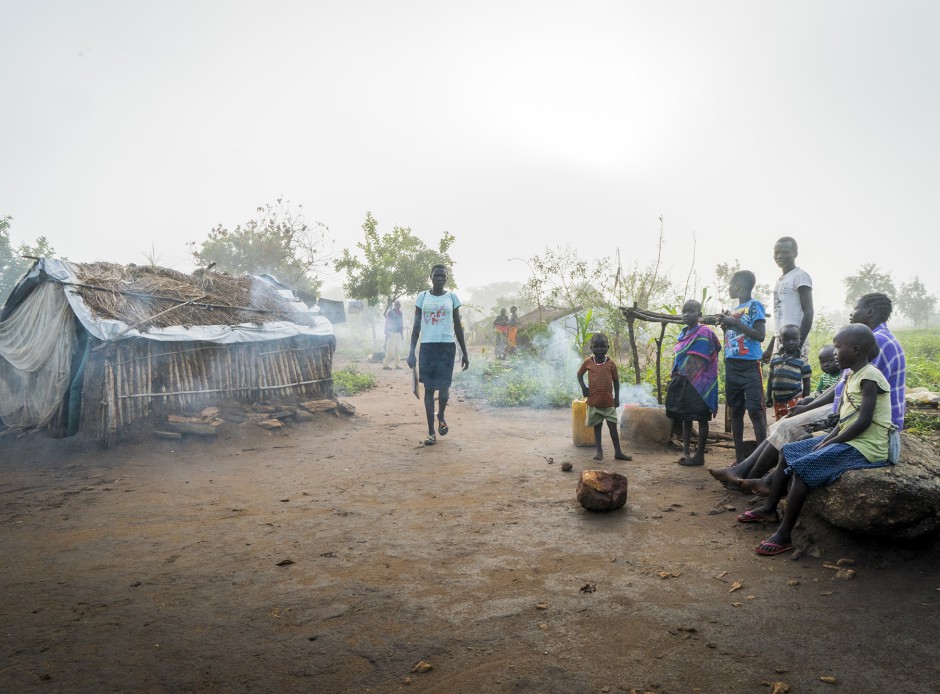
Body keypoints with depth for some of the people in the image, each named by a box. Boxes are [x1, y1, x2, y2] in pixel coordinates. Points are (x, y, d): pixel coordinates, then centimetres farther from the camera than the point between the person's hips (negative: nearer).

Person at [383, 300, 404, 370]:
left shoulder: (400, 313, 15)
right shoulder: (390, 312, -5)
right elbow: (386, 322, -6)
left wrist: (402, 333, 18)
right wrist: (386, 333, -11)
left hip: (398, 333, 7)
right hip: (391, 332, -7)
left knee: (398, 349, 6)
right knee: (390, 349, -11)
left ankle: (397, 364, 11)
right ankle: (385, 364, -9)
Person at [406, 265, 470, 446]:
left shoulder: (452, 297, 5)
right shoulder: (422, 297, 5)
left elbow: (458, 327, 9)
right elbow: (416, 326, 4)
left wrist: (465, 353, 7)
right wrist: (411, 352, -5)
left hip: (447, 346, 0)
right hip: (427, 346, 0)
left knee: (443, 386, -6)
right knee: (429, 388, 2)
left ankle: (441, 417, 26)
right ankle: (431, 432, 10)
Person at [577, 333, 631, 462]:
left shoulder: (611, 363, -2)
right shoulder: (588, 362, -3)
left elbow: (616, 380, 5)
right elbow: (579, 374, 11)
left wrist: (617, 397, 3)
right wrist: (583, 387, -4)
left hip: (609, 402, 0)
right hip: (594, 401, 0)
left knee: (613, 426, 2)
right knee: (597, 427, 10)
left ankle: (618, 452, 10)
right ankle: (598, 451, 20)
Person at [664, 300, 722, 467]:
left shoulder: (703, 333, -9)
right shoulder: (682, 334, 14)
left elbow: (700, 362, -14)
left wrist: (684, 377, -18)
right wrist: (673, 381, 14)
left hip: (697, 382, -8)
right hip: (683, 382, 8)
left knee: (701, 418, 0)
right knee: (685, 417, 11)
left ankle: (700, 455, 6)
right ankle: (685, 451, 17)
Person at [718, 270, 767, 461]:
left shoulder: (754, 305, -2)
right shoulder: (732, 311, 18)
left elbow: (760, 335, -11)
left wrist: (735, 323, -13)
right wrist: (725, 326, 5)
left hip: (750, 366, -7)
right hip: (731, 366, 7)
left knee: (755, 410, -10)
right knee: (735, 410, 7)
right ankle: (739, 458, 13)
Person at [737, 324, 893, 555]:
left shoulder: (869, 376, -15)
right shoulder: (852, 376, 14)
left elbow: (864, 422, -22)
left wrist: (832, 442, -16)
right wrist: (827, 439, 1)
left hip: (864, 447, -10)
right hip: (846, 440, 10)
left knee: (803, 466, -24)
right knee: (788, 451, 10)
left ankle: (783, 536, -19)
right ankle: (769, 509, 16)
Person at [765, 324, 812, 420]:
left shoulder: (802, 361, -4)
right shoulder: (775, 359, 5)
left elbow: (807, 383, 1)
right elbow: (770, 378, 13)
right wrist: (769, 396, 12)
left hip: (795, 400, -4)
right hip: (778, 400, 4)